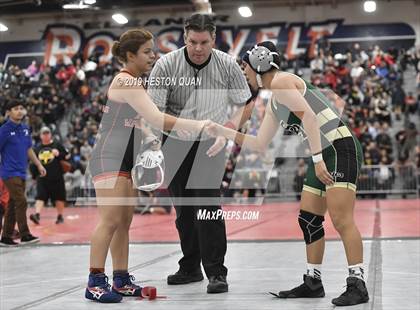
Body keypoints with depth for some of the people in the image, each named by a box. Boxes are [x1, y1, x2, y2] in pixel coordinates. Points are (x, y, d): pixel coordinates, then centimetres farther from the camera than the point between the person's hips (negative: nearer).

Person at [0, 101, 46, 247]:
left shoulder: (25, 128, 12)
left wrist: (39, 165, 19)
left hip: (21, 173, 7)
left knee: (13, 205, 9)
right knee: (21, 202, -13)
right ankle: (25, 235, -10)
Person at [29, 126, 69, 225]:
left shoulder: (57, 145, 1)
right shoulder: (37, 148, 11)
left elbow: (67, 156, 1)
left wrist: (59, 154, -15)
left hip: (56, 177, -2)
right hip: (42, 177, 2)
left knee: (59, 197, 6)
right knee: (40, 196, -9)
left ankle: (60, 216, 19)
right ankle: (37, 215, -18)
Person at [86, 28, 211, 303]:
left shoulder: (133, 82, 16)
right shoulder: (126, 82, -16)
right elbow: (157, 119, -25)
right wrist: (201, 125, -26)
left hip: (126, 159, 10)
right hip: (109, 157, -10)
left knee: (124, 221, 7)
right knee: (111, 219, -14)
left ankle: (121, 280, 10)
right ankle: (95, 282, -12)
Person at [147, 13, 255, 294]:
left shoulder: (227, 65, -11)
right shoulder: (166, 65, -14)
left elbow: (247, 104, 0)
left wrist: (231, 126, -18)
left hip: (211, 144, -2)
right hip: (176, 144, 2)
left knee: (208, 204, -15)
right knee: (183, 208, 9)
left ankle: (216, 272, -7)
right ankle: (190, 267, 25)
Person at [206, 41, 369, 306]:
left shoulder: (281, 81, -8)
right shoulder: (274, 104, 21)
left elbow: (309, 118, -19)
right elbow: (260, 144, 26)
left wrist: (317, 159, -23)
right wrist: (222, 131, 26)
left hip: (341, 148, -10)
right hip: (324, 156, 10)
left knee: (341, 219, -15)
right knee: (308, 219, 11)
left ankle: (358, 285, -14)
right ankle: (313, 282, 19)